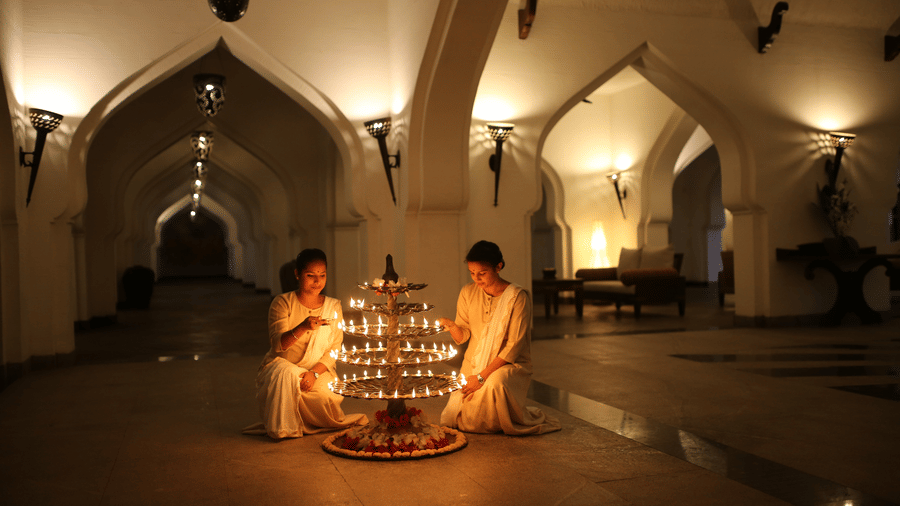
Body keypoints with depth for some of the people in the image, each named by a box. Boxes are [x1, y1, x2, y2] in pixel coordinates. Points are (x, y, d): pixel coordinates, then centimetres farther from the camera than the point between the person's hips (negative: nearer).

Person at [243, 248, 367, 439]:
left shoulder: (333, 306, 1)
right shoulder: (283, 302, -7)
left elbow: (334, 350, -2)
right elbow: (278, 344, -19)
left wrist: (314, 373, -20)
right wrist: (303, 328, -39)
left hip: (318, 372, 3)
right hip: (281, 364, -2)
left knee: (330, 399, -26)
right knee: (289, 373, -37)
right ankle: (283, 428, -14)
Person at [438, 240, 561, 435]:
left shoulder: (517, 297, -16)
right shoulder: (468, 293, 1)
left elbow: (514, 346, -17)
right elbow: (462, 336, 3)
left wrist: (482, 376, -21)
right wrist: (451, 325, -22)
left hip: (510, 364, -5)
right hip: (473, 364, 5)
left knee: (495, 383, -39)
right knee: (451, 421, -9)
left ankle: (529, 420, -8)